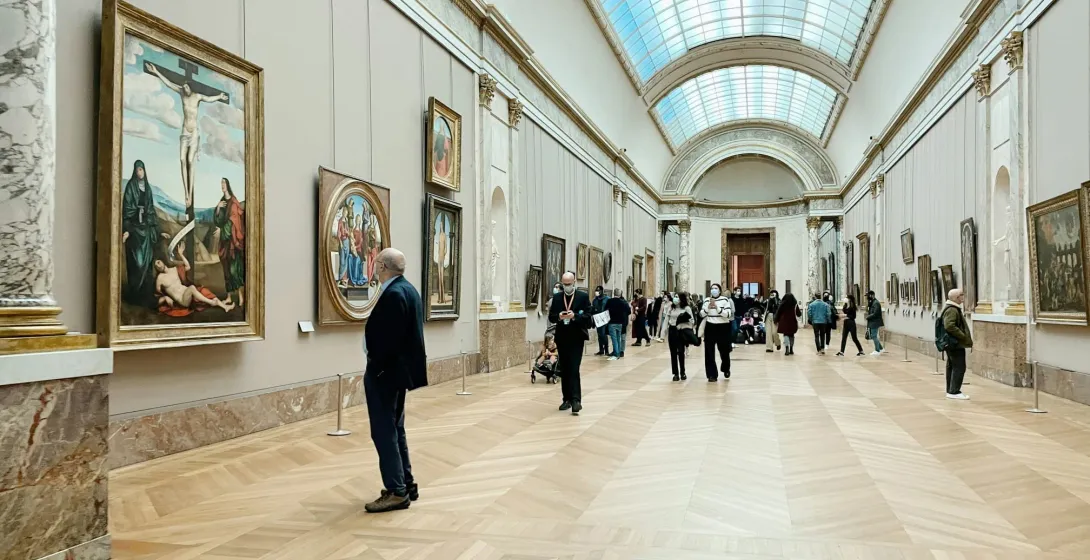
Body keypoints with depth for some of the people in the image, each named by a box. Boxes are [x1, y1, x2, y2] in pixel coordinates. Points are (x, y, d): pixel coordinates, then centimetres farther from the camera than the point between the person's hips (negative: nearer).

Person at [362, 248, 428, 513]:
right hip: (398, 369, 11)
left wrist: (374, 369, -15)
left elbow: (388, 338, -25)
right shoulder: (407, 289, 11)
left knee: (384, 431, -3)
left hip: (385, 371, -11)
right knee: (394, 428, 17)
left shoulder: (393, 293, -20)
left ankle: (396, 491, 2)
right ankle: (406, 484, 24)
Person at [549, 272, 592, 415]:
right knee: (564, 370, 9)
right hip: (561, 338, 4)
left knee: (573, 369, -11)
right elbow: (551, 317, 6)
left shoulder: (583, 297, -2)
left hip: (576, 338, -4)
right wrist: (559, 316, -15)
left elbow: (588, 317, -7)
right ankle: (567, 399, 17)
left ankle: (576, 400, -12)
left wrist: (575, 316, -24)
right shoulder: (556, 297, 8)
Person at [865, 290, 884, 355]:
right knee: (873, 336, 15)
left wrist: (868, 317, -13)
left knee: (874, 336, -1)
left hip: (875, 322, -10)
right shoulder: (872, 302, 12)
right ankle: (881, 348, 26)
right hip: (872, 322, 10)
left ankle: (877, 351, 10)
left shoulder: (876, 303, -18)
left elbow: (875, 314, -22)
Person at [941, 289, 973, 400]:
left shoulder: (954, 308, 17)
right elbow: (949, 326, -27)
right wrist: (963, 336, -22)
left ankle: (950, 391, 19)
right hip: (956, 344, -11)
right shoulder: (952, 310, -17)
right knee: (959, 367, -8)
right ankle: (954, 392, -7)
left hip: (952, 343, 11)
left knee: (951, 366, 13)